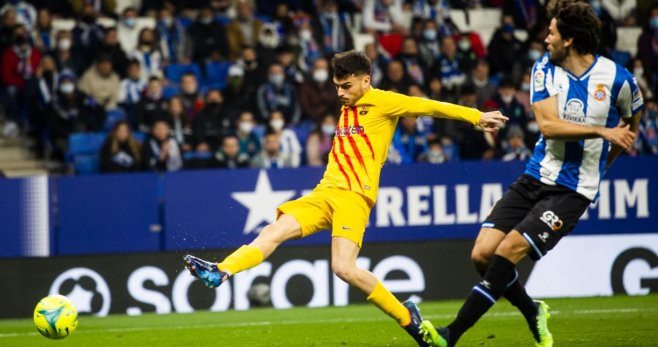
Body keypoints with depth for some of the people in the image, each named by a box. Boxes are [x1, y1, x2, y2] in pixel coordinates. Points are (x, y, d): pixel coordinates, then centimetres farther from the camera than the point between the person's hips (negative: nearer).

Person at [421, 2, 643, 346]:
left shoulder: (618, 79, -7)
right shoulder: (545, 68, 1)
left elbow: (632, 122, 14)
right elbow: (548, 124, -11)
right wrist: (602, 131, -20)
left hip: (573, 190, -5)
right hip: (534, 178, 5)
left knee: (507, 251, -18)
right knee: (483, 254, -6)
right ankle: (534, 313, 21)